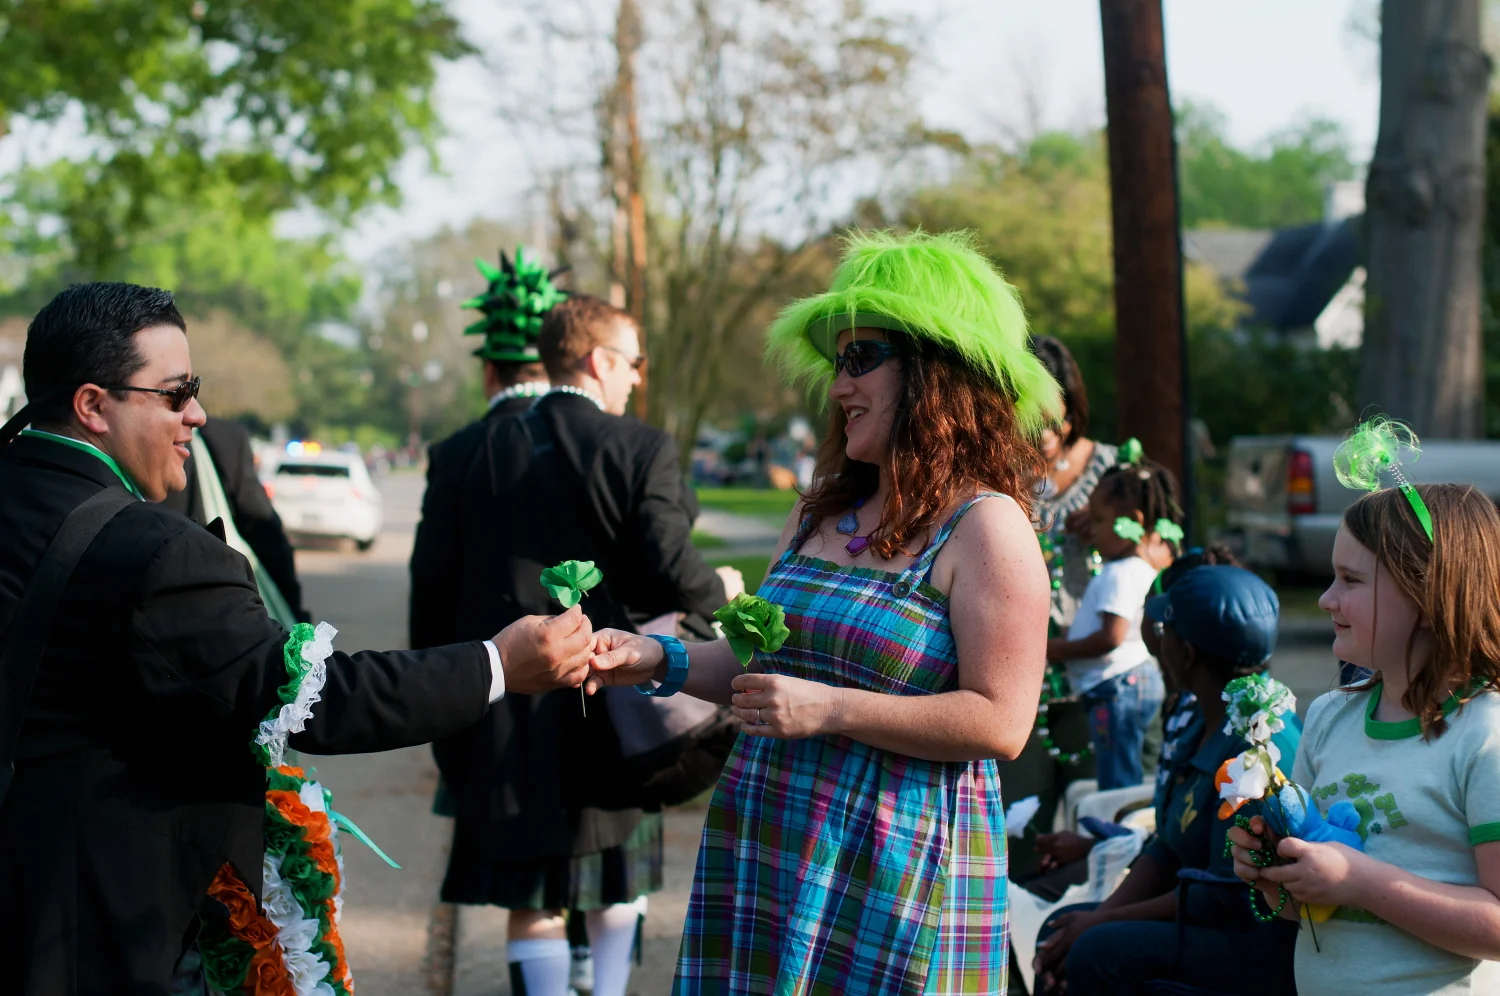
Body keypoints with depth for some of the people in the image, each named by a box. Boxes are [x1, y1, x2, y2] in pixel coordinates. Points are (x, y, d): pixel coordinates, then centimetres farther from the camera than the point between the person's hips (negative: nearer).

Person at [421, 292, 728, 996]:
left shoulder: (491, 447, 3)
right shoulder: (641, 449, -8)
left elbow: (451, 576, 4)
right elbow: (671, 568, -15)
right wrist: (719, 596, 5)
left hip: (509, 702, 2)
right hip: (608, 696, -2)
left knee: (530, 898, 6)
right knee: (617, 881, 19)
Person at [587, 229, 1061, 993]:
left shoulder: (985, 528, -9)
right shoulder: (820, 512, 14)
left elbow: (1000, 723, -17)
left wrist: (830, 708, -19)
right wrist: (660, 661, 4)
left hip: (894, 870, -6)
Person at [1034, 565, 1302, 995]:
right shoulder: (1206, 726, 10)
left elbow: (1224, 898, -22)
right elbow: (1166, 848, 12)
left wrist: (1103, 923, -14)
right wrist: (1100, 918, -3)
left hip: (1265, 944, -10)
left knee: (1102, 954, -25)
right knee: (1063, 926, 8)